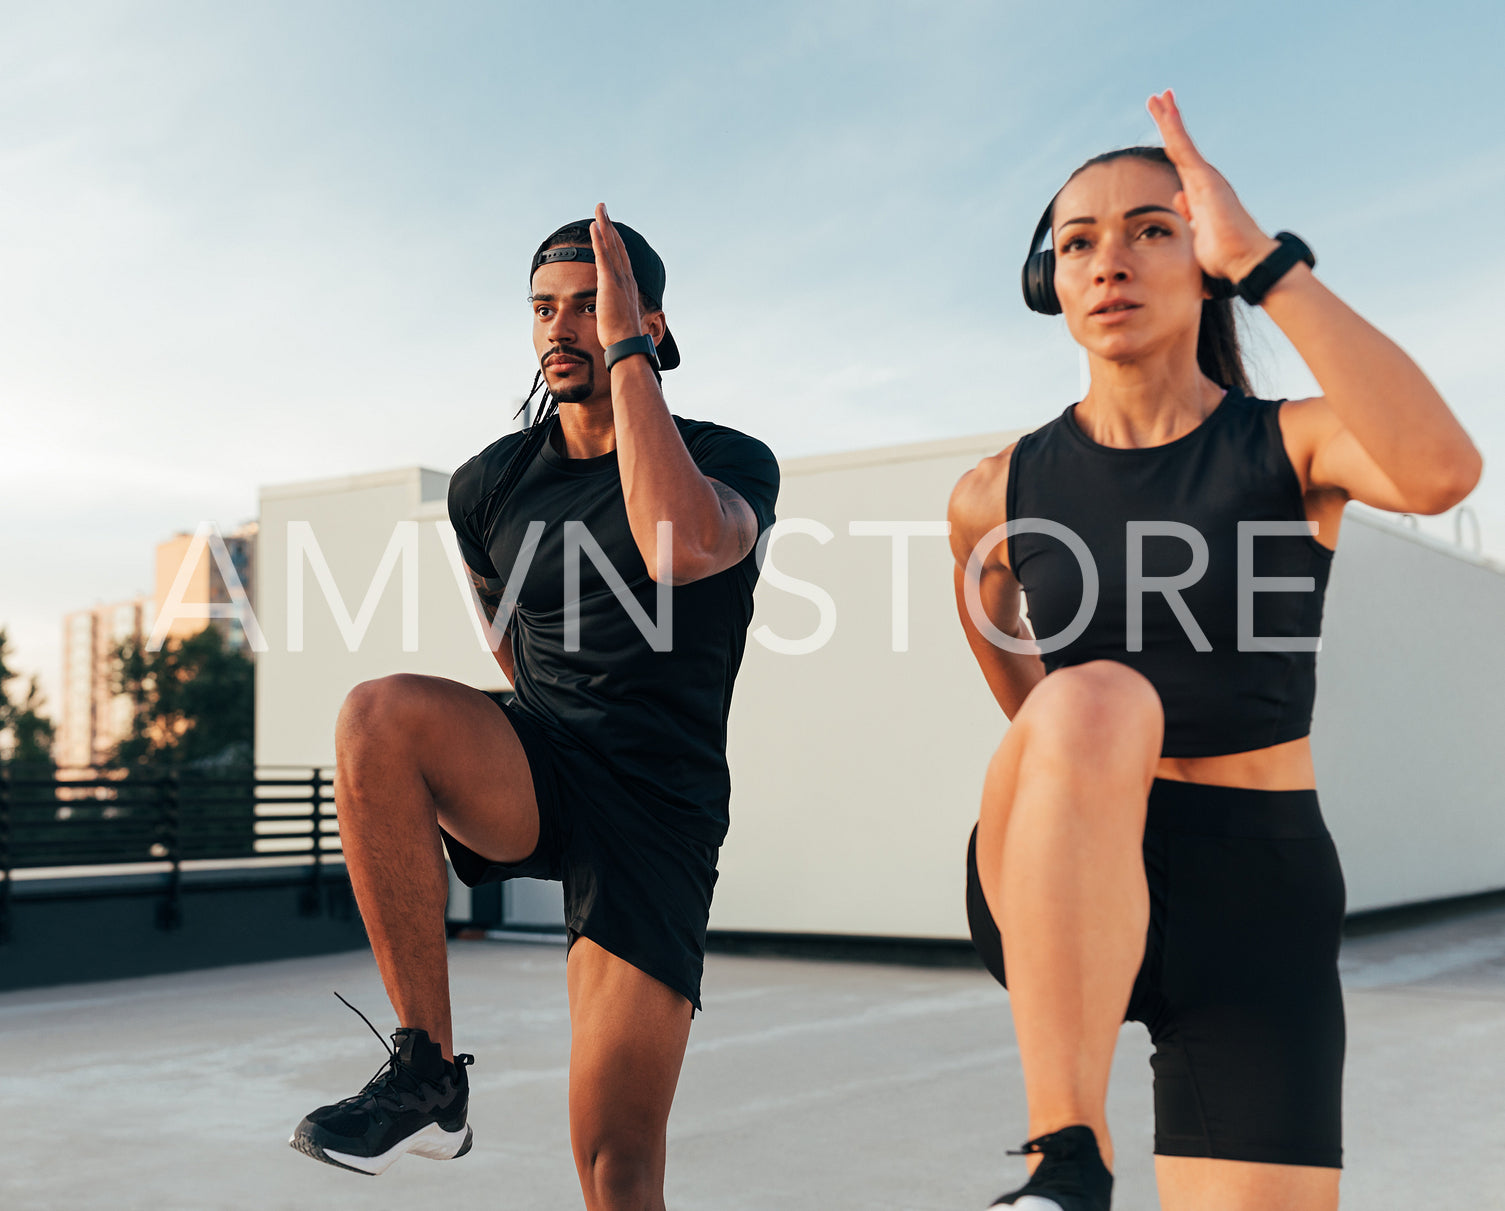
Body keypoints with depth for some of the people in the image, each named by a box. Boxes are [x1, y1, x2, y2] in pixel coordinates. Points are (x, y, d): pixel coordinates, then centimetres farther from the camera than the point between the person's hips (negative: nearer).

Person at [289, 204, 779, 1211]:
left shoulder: (735, 464, -3)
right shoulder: (489, 486, 8)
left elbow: (683, 548, -28)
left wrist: (625, 350, -21)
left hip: (659, 811, -3)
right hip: (530, 777, 3)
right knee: (382, 714, -31)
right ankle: (428, 1071, -21)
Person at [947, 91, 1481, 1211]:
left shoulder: (1296, 445, -1)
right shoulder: (998, 496, 3)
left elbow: (1443, 472, -25)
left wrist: (1264, 259, -22)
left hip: (1260, 905, 0)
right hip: (1061, 898, 0)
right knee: (1094, 698, -33)